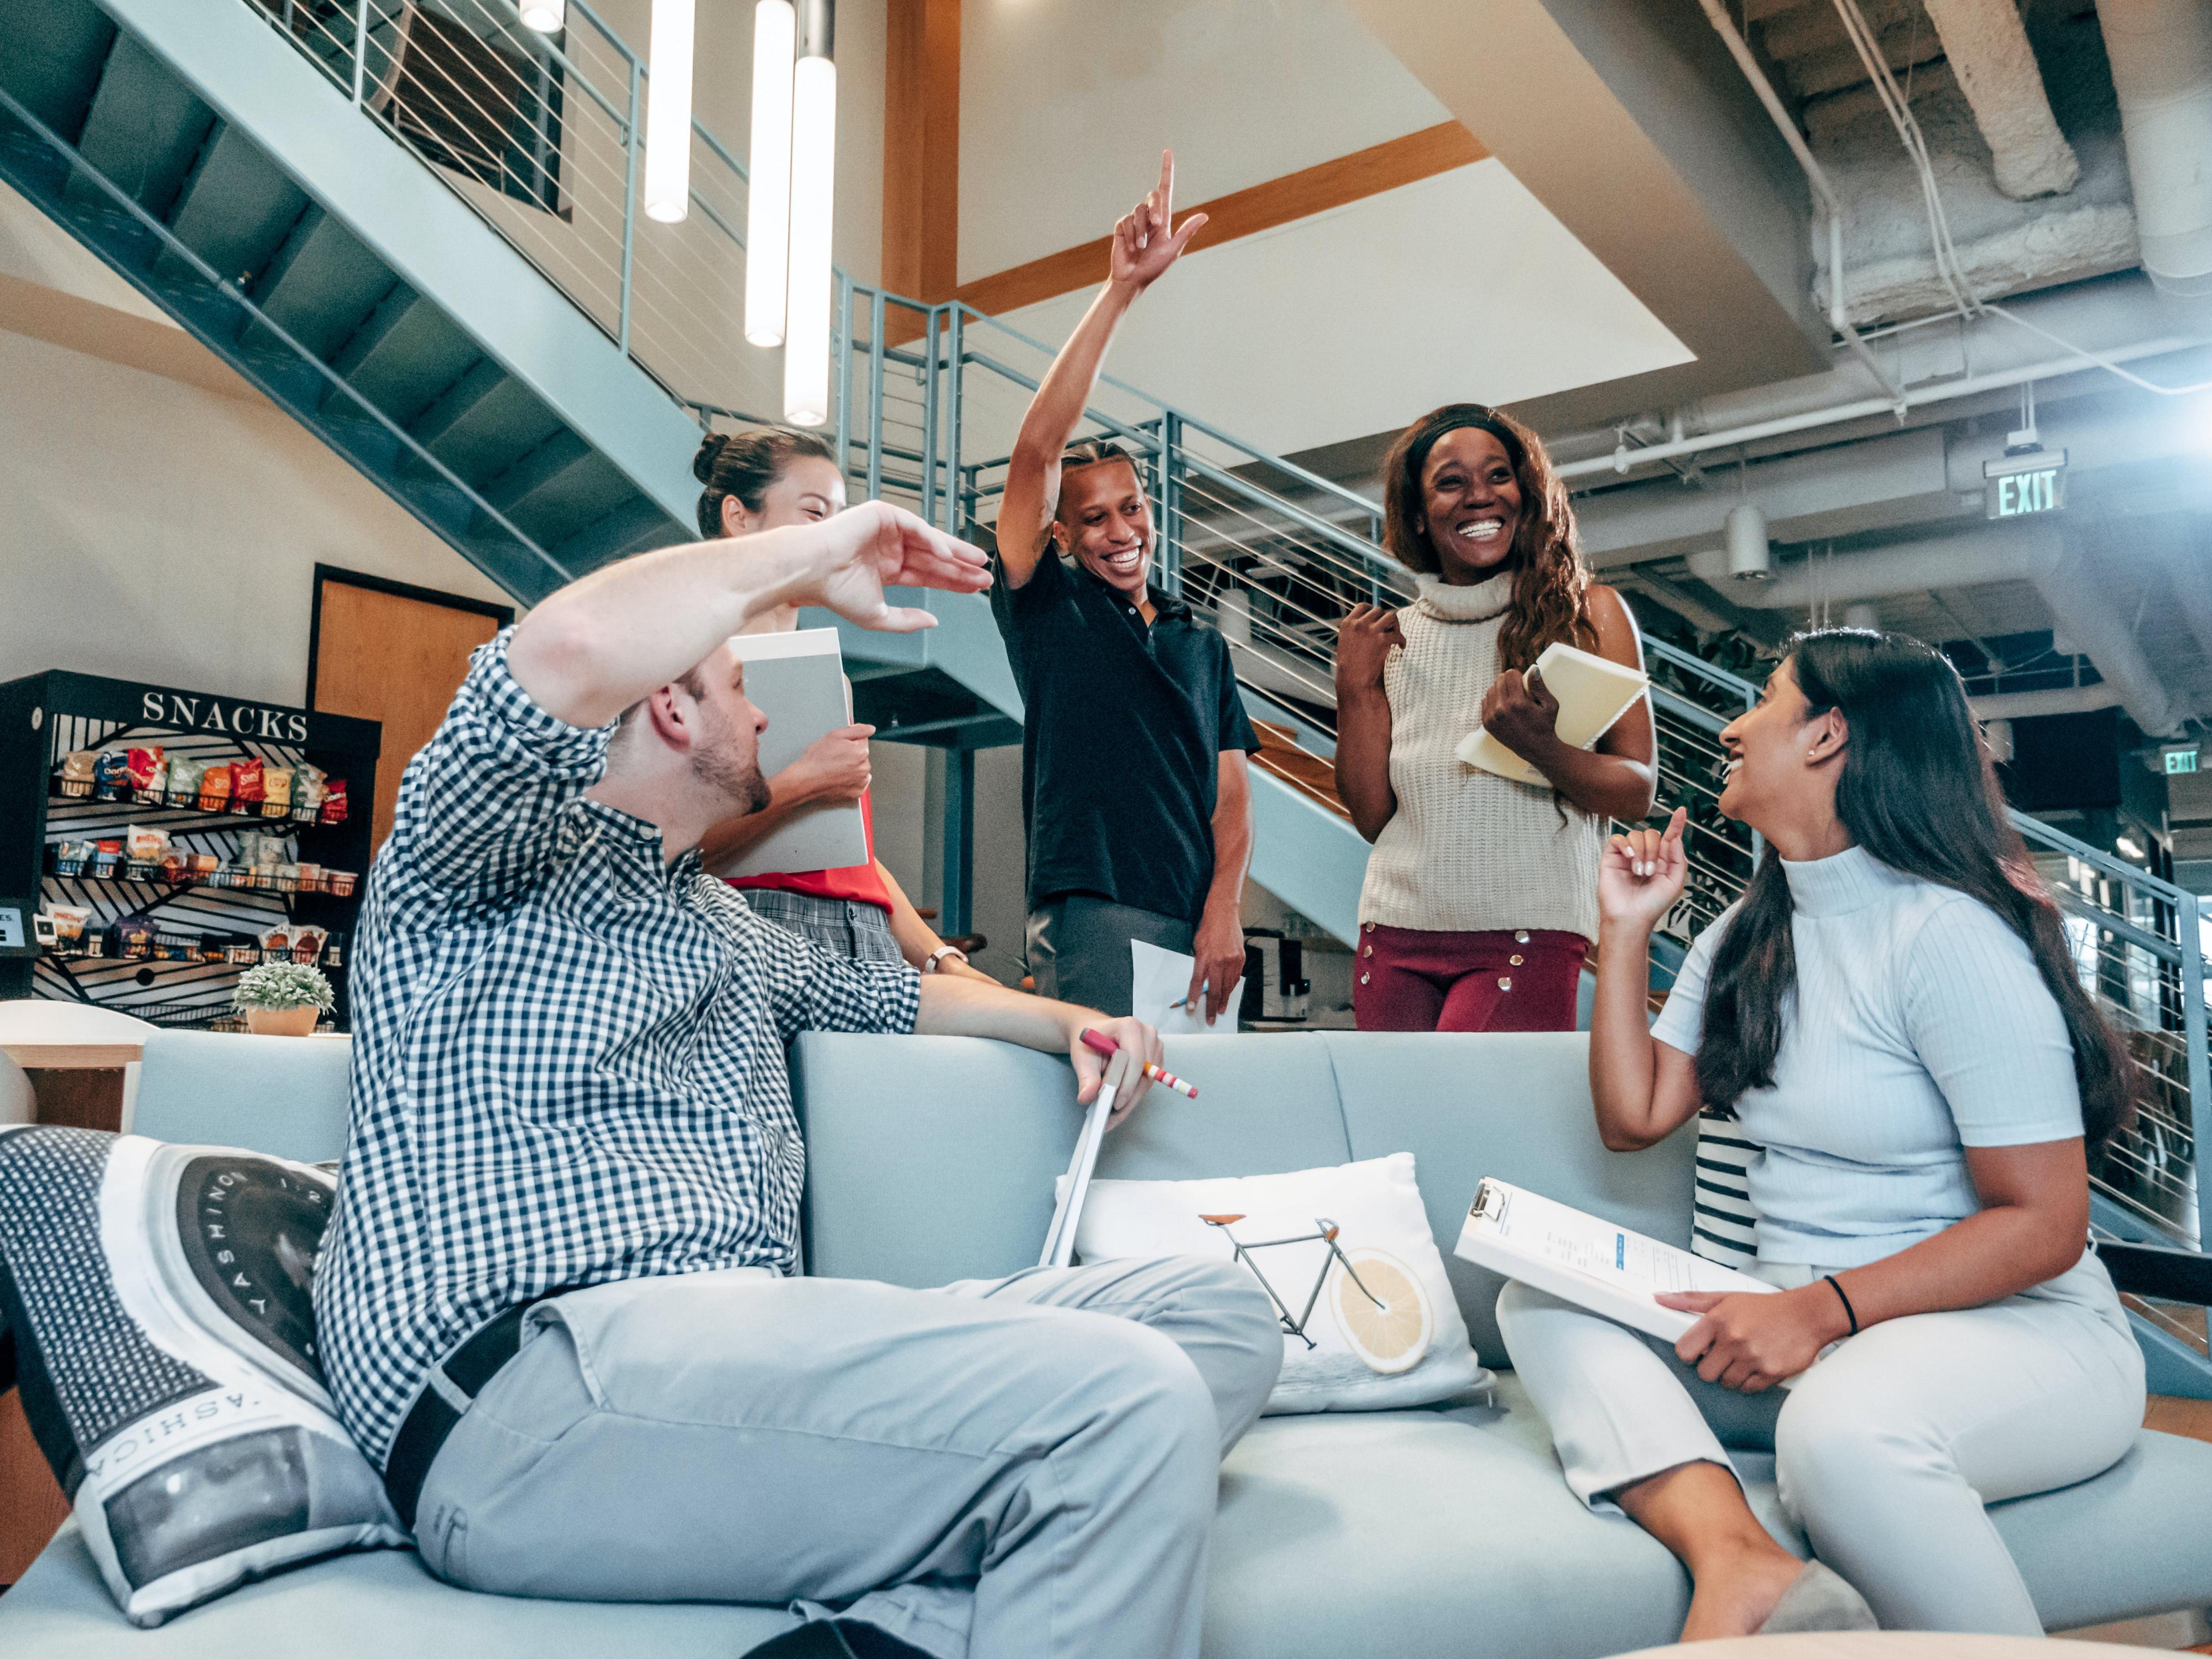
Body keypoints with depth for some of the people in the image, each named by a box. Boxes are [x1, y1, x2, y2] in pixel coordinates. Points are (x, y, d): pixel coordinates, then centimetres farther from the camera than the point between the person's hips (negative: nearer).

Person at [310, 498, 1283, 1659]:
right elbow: (568, 652, -17)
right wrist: (814, 556, -3)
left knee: (1217, 1314, -3)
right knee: (1125, 1403, -29)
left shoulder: (719, 923, 31)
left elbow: (871, 993, 47)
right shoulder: (500, 861, 6)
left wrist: (1064, 1022, 30)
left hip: (741, 1338, 9)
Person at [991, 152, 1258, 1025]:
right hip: (1091, 919, -5)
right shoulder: (1047, 609, 8)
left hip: (1197, 929, 5)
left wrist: (1225, 910, -6)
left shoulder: (1203, 643, 20)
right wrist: (1120, 290, -11)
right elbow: (1035, 452, -6)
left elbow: (1231, 793, 13)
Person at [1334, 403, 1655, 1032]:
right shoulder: (1394, 637, 11)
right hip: (1397, 937, 3)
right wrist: (1355, 689, 0)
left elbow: (1637, 794, -1)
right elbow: (1372, 817, 9)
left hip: (1526, 934, -3)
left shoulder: (1589, 614, 5)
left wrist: (1538, 748, -20)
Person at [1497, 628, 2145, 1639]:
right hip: (1808, 1329, 8)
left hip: (2018, 1330, -7)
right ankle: (1736, 1557, -35)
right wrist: (1627, 928, 7)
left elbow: (2044, 1224, -16)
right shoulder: (1744, 937, 13)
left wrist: (1821, 1310, -25)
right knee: (1544, 1302, -14)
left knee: (1842, 1424, -40)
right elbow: (1633, 1118, 9)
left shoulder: (1949, 935, -13)